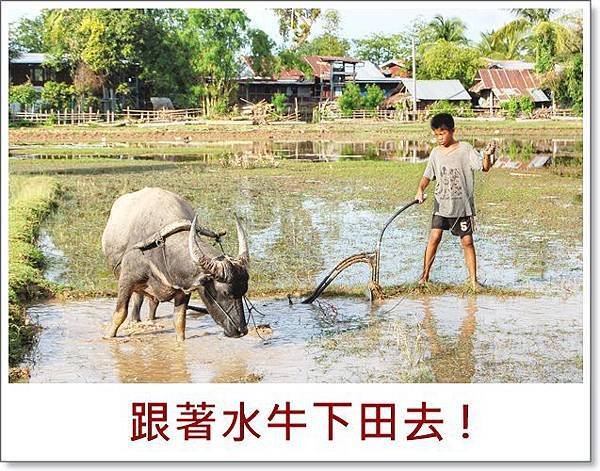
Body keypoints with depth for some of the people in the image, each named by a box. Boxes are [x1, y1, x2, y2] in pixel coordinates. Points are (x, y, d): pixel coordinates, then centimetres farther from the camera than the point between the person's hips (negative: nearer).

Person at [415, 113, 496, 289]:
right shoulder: (435, 153, 5)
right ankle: (425, 275, 3)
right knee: (434, 237, -7)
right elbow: (427, 176, 13)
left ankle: (473, 280, 7)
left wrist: (487, 155, -34)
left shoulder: (465, 149, -7)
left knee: (467, 241, 0)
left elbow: (485, 167, -14)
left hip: (463, 205, -3)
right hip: (441, 203, 3)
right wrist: (421, 190, -5)